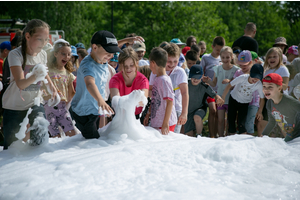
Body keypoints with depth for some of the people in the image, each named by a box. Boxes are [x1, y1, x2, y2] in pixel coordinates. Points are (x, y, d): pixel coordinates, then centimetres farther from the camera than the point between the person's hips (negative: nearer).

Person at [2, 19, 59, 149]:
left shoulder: (42, 55, -3)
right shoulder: (15, 54, -20)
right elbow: (20, 84, -31)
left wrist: (52, 87, 11)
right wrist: (35, 77, -48)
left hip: (35, 102, 4)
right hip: (14, 106, -4)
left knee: (40, 139, -9)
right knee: (11, 145, 0)